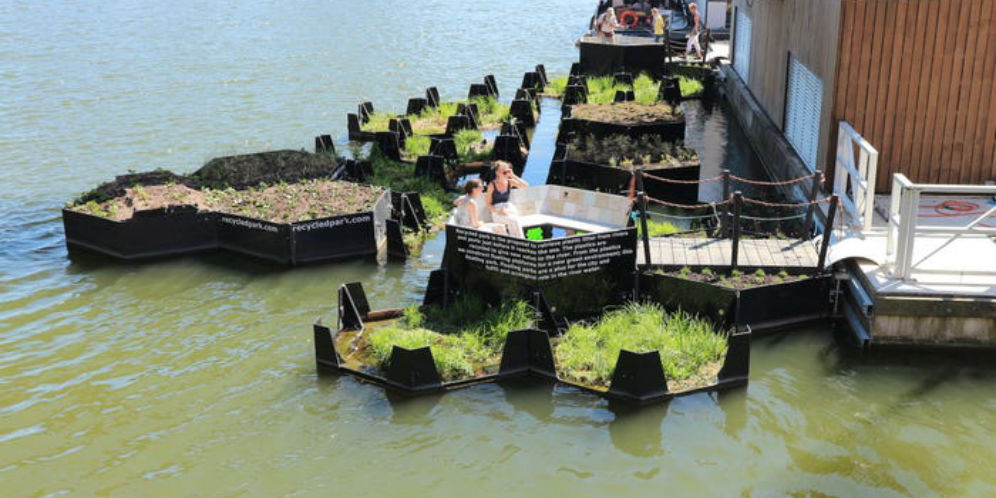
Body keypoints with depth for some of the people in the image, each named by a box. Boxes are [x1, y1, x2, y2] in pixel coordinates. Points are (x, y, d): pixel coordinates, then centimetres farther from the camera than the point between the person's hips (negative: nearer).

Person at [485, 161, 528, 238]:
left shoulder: (510, 182, 6)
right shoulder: (492, 185, -4)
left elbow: (525, 186, -6)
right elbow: (487, 203, -2)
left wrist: (513, 176, -9)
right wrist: (498, 211, -17)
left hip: (508, 209, 3)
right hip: (497, 212, -3)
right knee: (514, 220, -30)